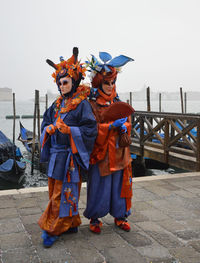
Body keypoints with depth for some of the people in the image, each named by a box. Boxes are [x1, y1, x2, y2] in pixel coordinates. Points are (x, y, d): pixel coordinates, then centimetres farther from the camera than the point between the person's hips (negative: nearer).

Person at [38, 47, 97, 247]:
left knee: (63, 192, -2)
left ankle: (52, 229, 9)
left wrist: (69, 130, -24)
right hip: (55, 152, 8)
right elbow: (46, 122, 18)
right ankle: (71, 224, 28)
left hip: (70, 154, -8)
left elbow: (90, 129, -13)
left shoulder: (82, 104, -8)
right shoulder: (58, 104, 13)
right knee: (55, 189, 14)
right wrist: (48, 128, -5)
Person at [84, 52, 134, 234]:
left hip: (118, 152, 5)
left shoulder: (118, 103, 12)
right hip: (100, 152, -5)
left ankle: (120, 217, 29)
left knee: (119, 185, 12)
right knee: (99, 187, 2)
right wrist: (112, 125, -27)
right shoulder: (93, 105, -7)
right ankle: (94, 219, 22)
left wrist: (124, 127, -11)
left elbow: (127, 122, 13)